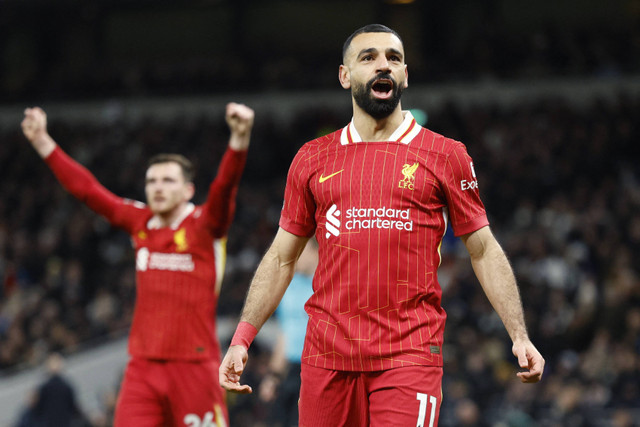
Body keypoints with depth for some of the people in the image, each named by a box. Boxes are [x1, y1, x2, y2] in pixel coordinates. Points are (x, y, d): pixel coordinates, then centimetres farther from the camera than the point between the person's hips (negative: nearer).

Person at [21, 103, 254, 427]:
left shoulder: (204, 226, -2)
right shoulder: (140, 223, 11)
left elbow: (225, 185, -20)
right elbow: (87, 189, 16)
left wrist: (239, 139, -38)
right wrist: (43, 143, 16)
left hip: (194, 366, -4)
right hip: (143, 366, 4)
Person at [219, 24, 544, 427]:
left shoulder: (445, 156, 6)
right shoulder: (311, 159, 13)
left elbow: (484, 251, 8)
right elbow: (281, 258, 17)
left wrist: (519, 336, -2)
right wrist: (242, 338, 9)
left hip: (410, 355, -2)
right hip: (327, 355, 3)